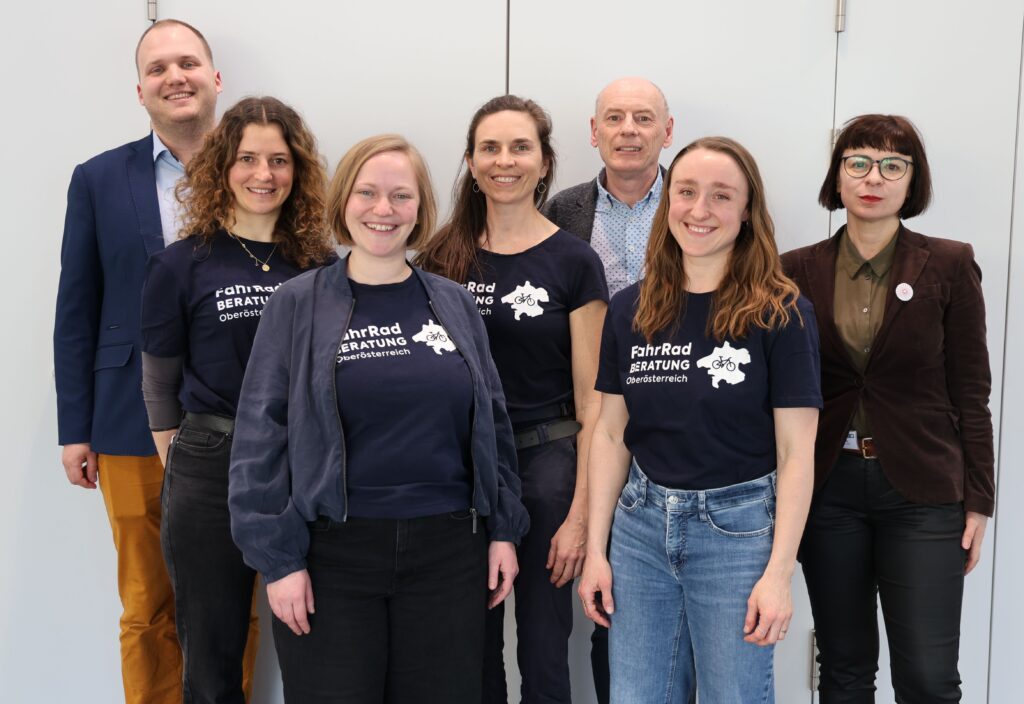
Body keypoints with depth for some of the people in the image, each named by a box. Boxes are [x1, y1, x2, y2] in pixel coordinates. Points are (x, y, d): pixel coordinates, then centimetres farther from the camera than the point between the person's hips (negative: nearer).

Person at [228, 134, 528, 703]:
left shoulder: (455, 304, 7)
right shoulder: (298, 305, -1)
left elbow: (492, 422, 11)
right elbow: (262, 437, -3)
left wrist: (504, 529, 6)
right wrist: (278, 558, -8)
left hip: (449, 552, 3)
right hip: (332, 552, -2)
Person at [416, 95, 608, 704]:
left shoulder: (573, 262, -5)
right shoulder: (444, 258, 4)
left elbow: (591, 402, -6)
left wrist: (580, 514, -11)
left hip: (545, 460, -3)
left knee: (543, 649, 7)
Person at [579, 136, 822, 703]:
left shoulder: (780, 313, -8)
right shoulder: (630, 310, 3)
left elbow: (795, 453, -8)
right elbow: (610, 434, 6)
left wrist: (778, 574, -12)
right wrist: (595, 550, 3)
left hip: (737, 527, -3)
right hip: (641, 522, 3)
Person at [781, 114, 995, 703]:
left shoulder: (949, 266, -1)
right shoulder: (800, 271, 2)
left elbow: (970, 391, 0)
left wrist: (978, 500, -1)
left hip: (921, 489, -1)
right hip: (829, 485, 2)